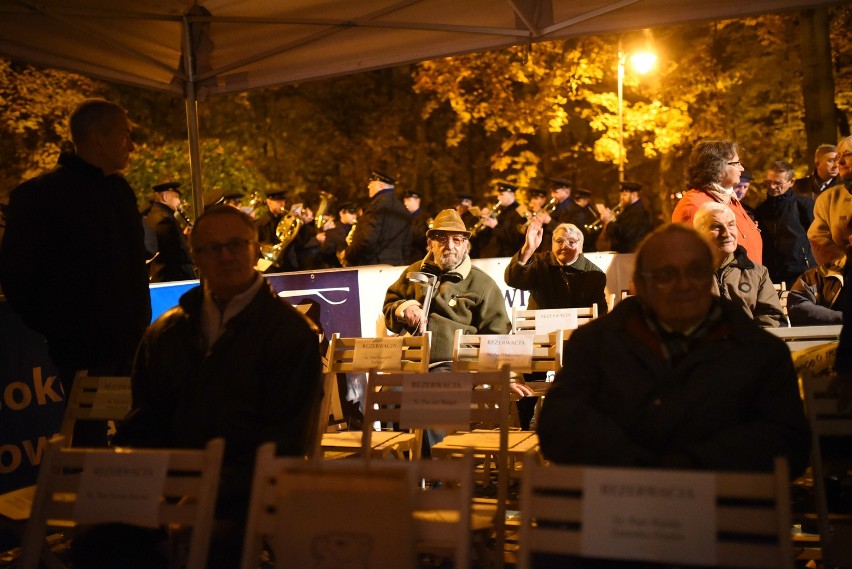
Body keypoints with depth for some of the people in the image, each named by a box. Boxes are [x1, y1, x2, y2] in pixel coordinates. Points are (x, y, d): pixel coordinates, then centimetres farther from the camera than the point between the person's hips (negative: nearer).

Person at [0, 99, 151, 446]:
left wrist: (140, 323, 14)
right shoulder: (39, 194, -10)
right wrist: (55, 329, -7)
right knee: (90, 440, 3)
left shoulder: (120, 189, 11)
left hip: (131, 343, 6)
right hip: (84, 351, -6)